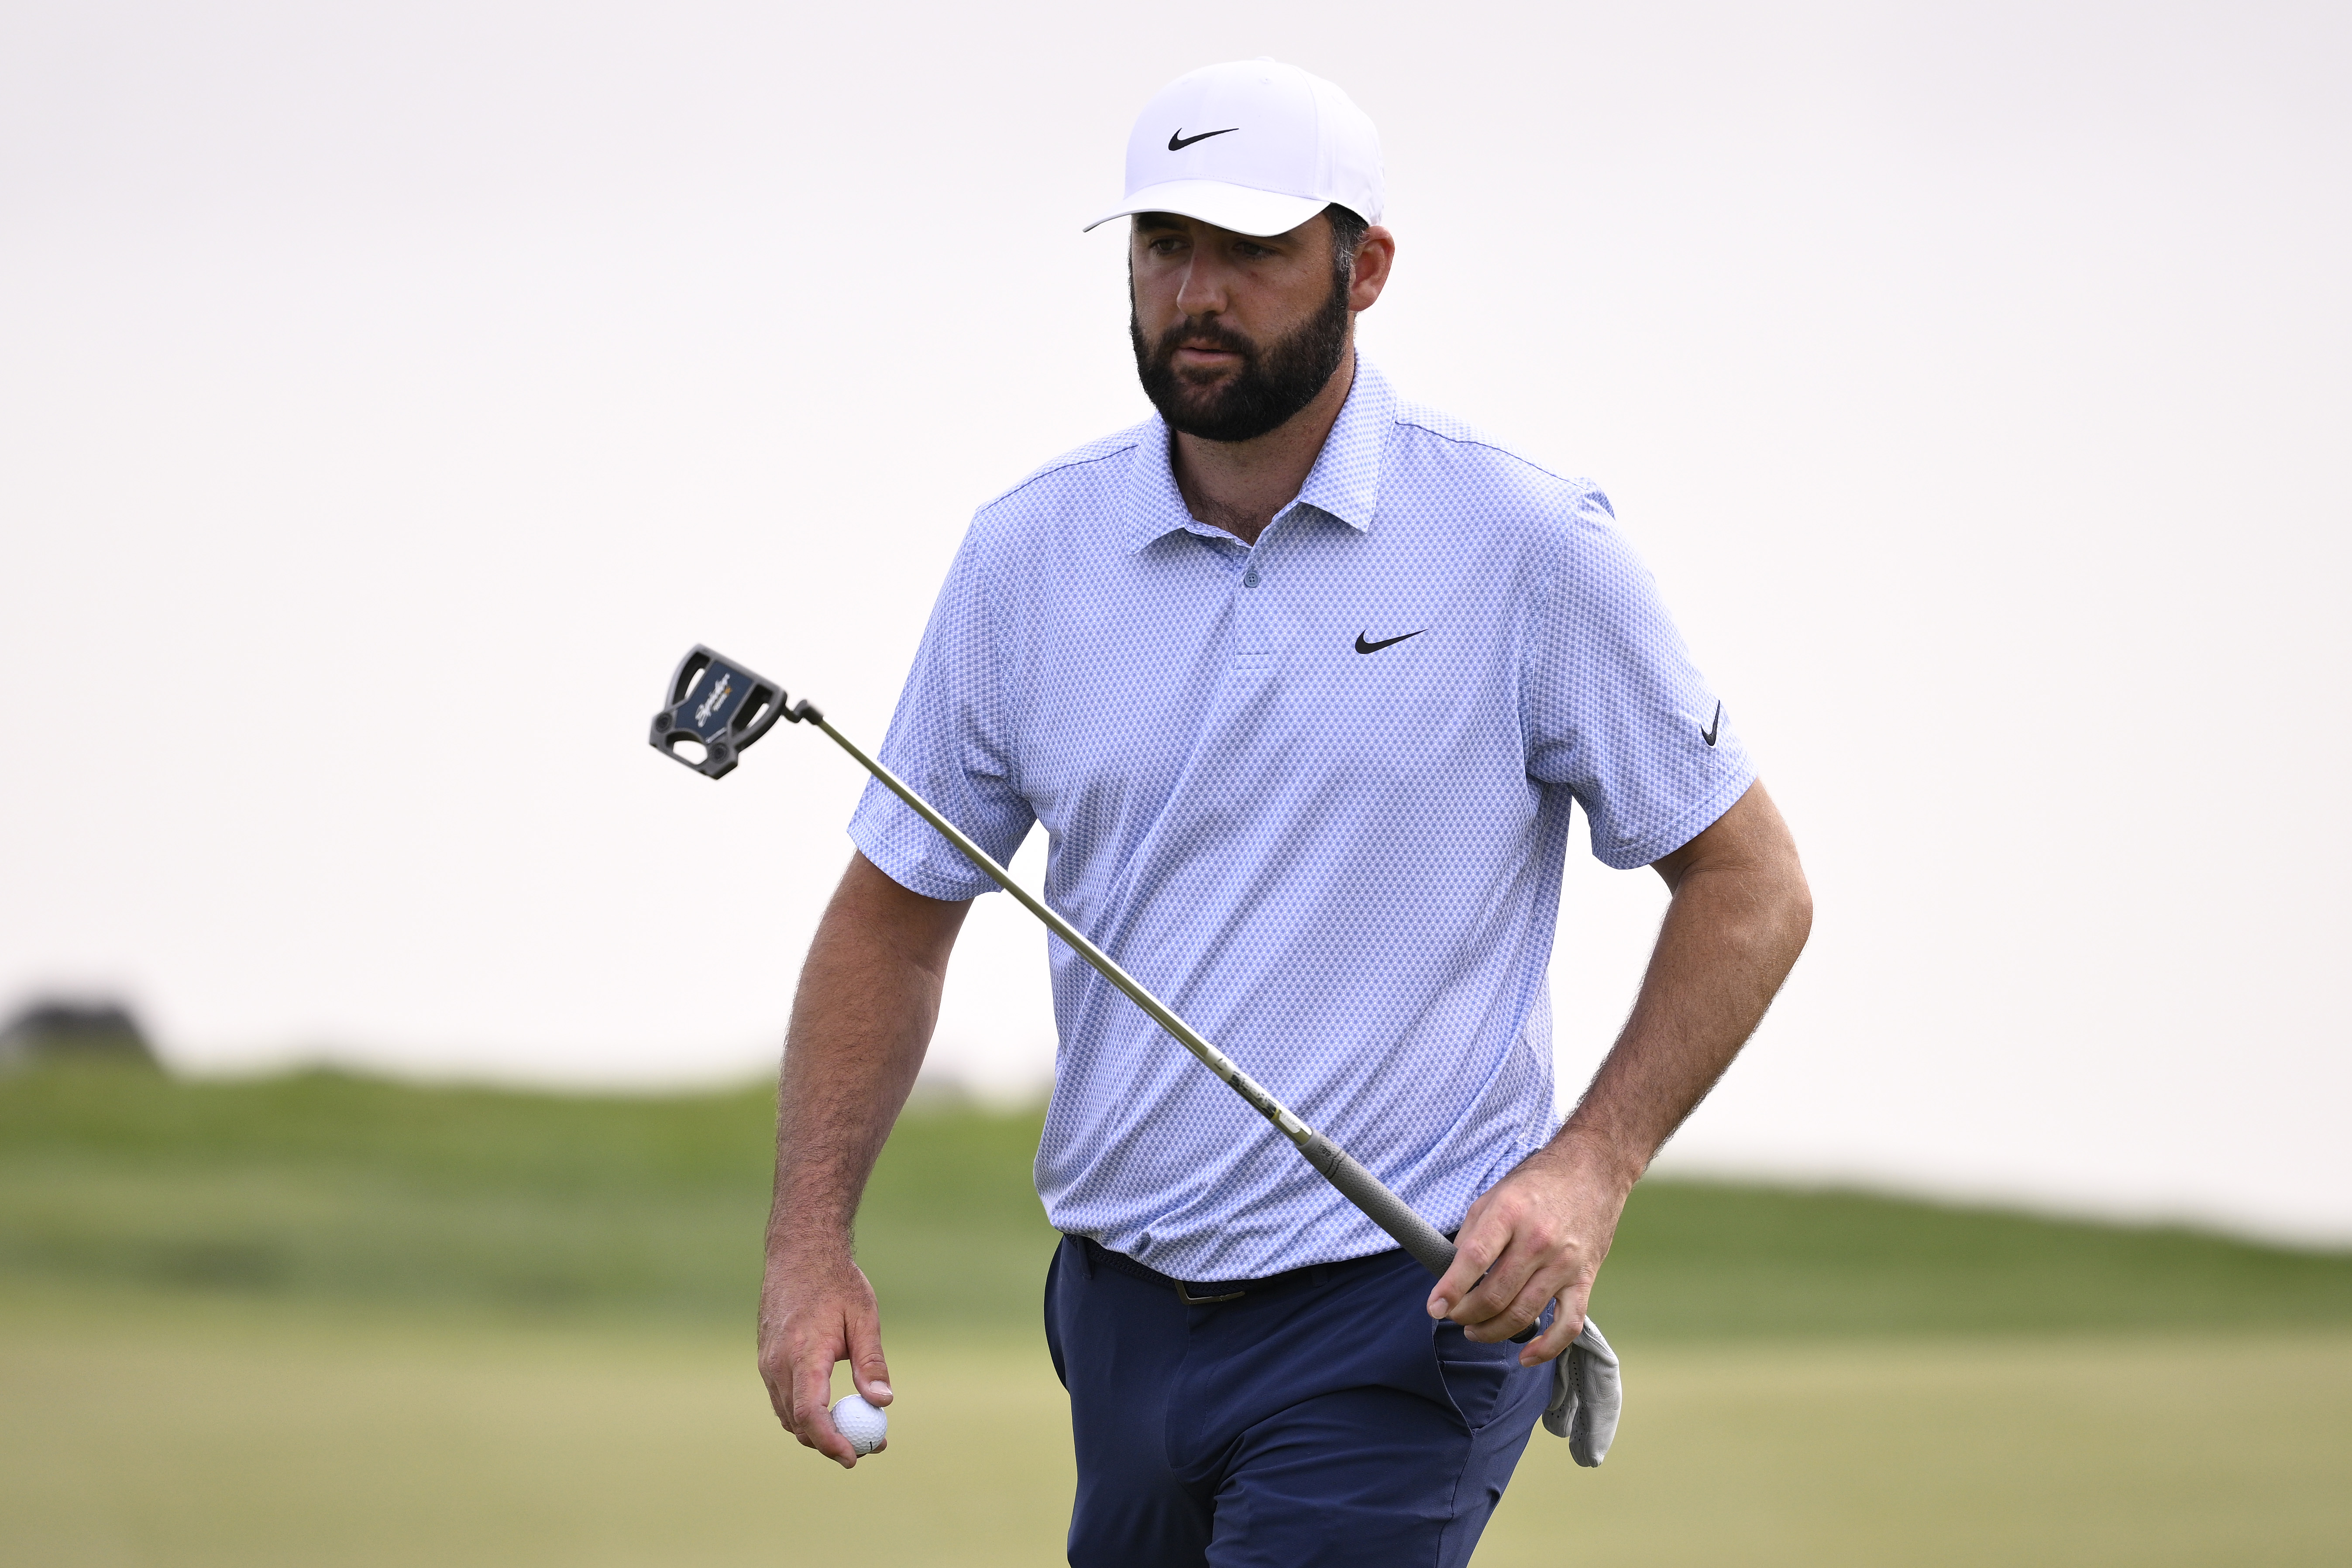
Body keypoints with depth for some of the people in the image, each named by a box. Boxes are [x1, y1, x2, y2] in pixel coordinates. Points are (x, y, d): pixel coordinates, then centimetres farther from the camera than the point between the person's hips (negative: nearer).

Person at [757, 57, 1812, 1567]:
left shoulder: (1532, 546, -6)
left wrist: (1590, 1168, -13)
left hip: (1403, 1307, -5)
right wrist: (812, 1242, 1)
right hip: (1122, 1311, 5)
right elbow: (895, 913, 11)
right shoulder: (1027, 551, 3)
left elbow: (1749, 883, 0)